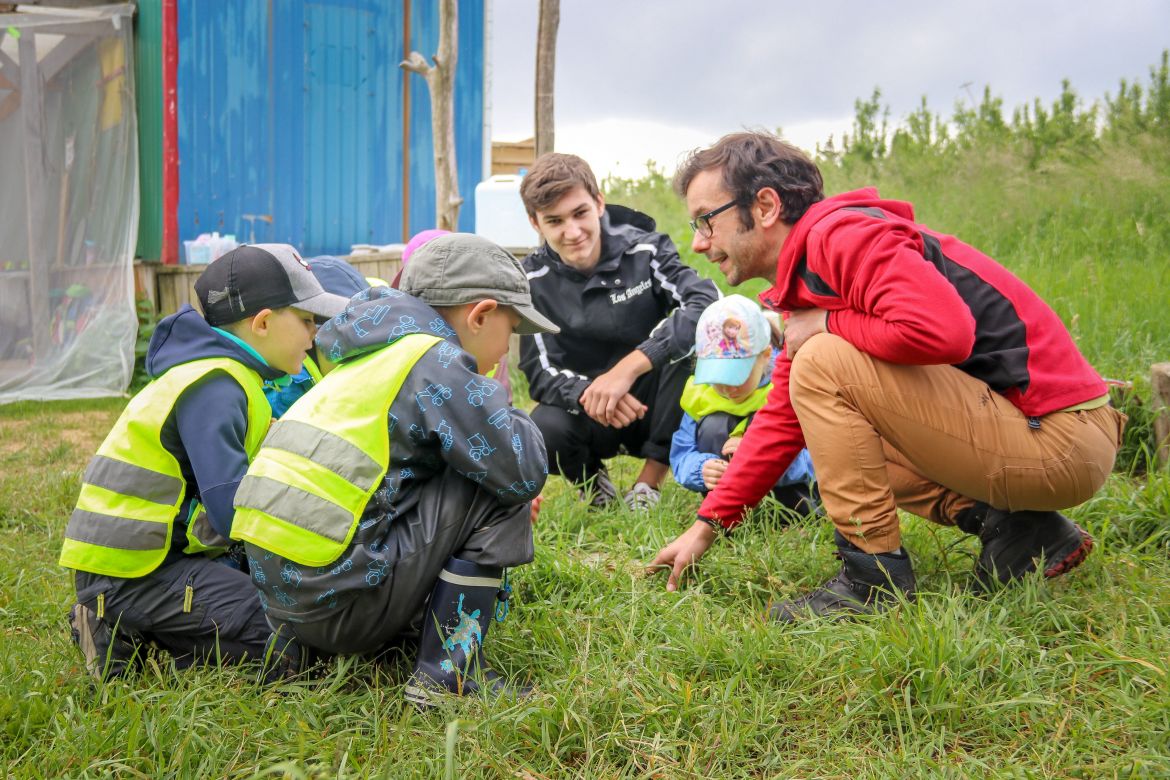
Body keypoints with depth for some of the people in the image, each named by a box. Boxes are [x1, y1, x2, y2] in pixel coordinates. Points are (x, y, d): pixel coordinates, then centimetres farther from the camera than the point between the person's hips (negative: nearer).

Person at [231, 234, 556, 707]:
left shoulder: (372, 359, 19)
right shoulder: (436, 362, -9)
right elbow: (524, 472, -12)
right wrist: (507, 416, 9)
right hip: (336, 598, -9)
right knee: (495, 496, -4)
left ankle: (300, 646, 17)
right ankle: (445, 675, -4)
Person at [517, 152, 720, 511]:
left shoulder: (644, 249, -14)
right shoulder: (532, 280, -9)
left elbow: (707, 303, -30)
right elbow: (541, 374, -12)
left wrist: (628, 367, -39)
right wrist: (587, 394, -36)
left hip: (653, 408, 0)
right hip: (586, 413, 0)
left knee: (685, 338, -30)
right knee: (543, 431, -33)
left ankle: (651, 481, -12)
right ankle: (591, 478, 6)